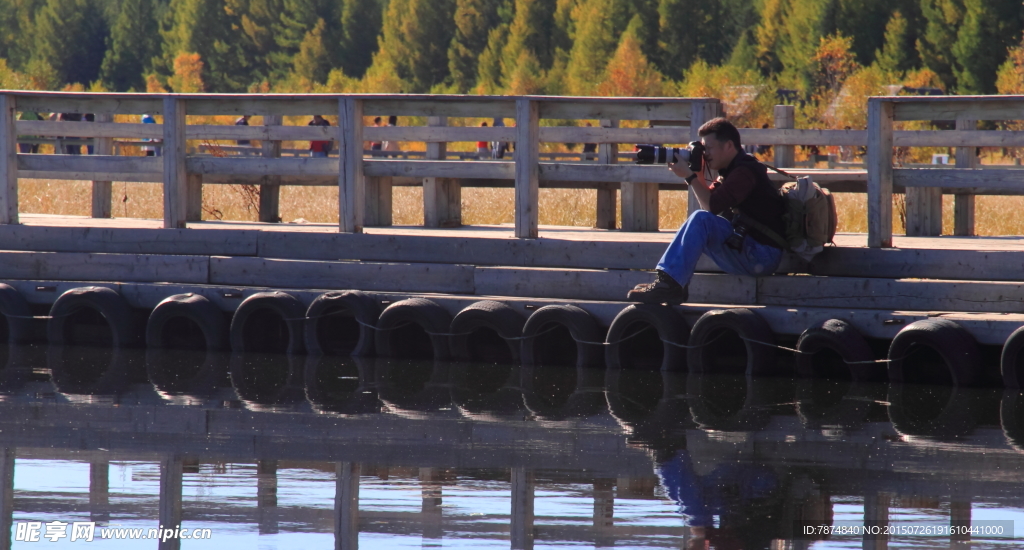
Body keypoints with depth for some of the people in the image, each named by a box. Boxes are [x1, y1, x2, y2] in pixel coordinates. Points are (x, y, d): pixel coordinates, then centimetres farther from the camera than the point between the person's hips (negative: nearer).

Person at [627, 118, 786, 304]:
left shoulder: (745, 171, -14)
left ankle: (669, 286, -26)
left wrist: (690, 176, -14)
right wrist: (697, 174, 7)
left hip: (763, 257, -10)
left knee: (701, 220, -22)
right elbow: (708, 203, 18)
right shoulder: (731, 171, 18)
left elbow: (712, 206, -22)